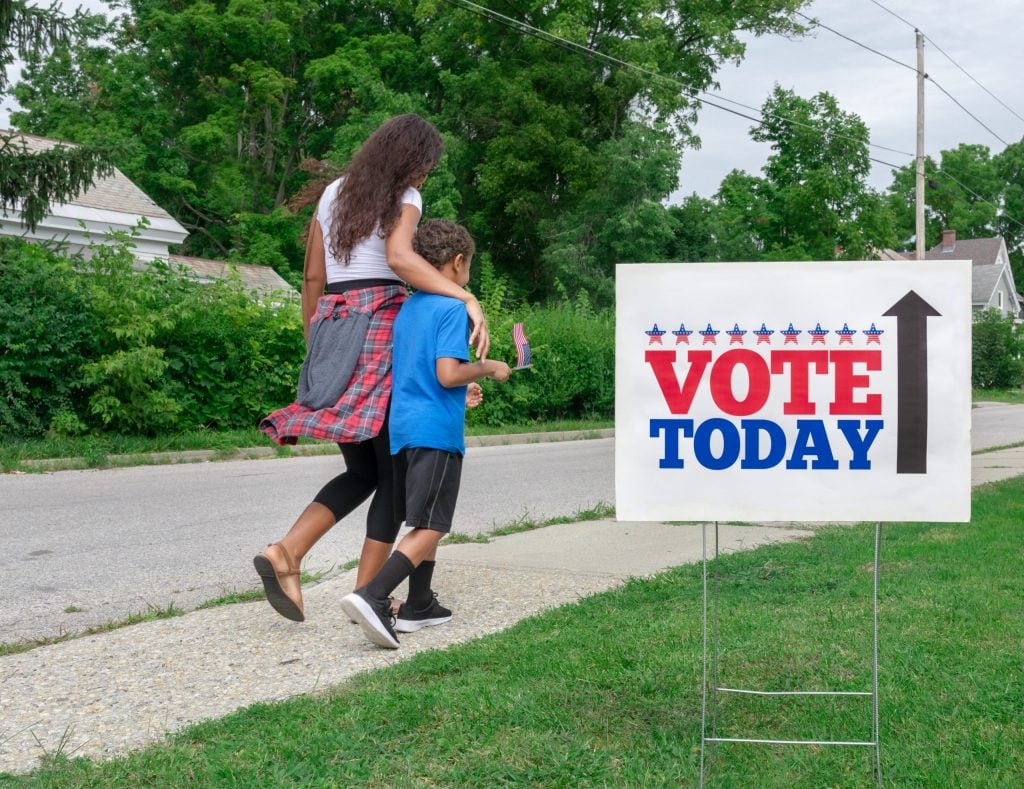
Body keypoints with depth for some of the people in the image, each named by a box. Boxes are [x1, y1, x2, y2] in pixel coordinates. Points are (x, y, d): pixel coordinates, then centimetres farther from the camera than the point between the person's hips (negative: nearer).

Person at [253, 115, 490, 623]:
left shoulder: (333, 194, 18)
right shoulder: (403, 198, -2)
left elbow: (312, 277, 18)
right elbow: (399, 258, -23)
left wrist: (313, 346, 24)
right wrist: (467, 298, -29)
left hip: (331, 329, 7)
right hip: (383, 324, -6)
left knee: (362, 472, 13)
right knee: (394, 472, 3)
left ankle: (286, 553, -8)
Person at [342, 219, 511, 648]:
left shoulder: (407, 309, 15)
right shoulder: (453, 309, -9)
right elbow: (448, 373, -19)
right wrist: (488, 368, -2)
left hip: (402, 427, 8)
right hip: (437, 431, -8)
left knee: (424, 522, 19)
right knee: (429, 528, -8)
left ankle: (418, 606, 22)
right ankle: (372, 596, -23)